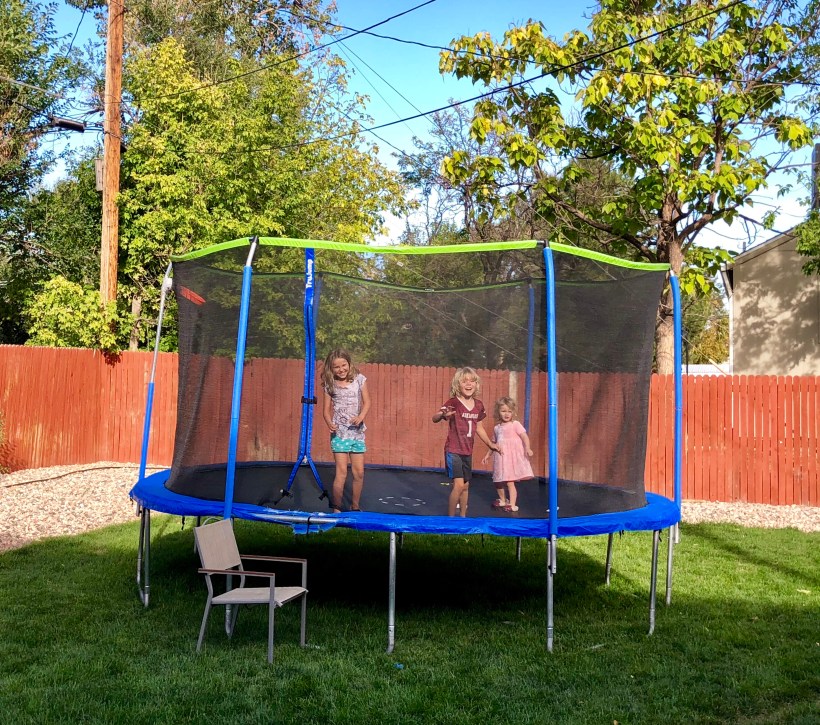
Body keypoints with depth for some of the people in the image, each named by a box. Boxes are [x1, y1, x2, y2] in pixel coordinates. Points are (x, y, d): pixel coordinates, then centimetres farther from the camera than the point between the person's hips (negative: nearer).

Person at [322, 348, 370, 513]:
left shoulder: (359, 379, 1)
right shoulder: (330, 385, 0)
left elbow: (367, 402, -1)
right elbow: (326, 409, 2)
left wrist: (361, 416, -20)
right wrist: (329, 423, -19)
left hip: (357, 431, 2)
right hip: (339, 432, -2)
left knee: (359, 472, 5)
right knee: (342, 472, -8)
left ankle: (355, 507, 22)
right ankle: (336, 508, 4)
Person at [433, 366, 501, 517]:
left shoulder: (478, 405, 3)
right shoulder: (453, 402, -15)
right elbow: (434, 418, -27)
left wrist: (490, 444, 22)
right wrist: (443, 415, -49)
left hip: (467, 452, 6)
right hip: (453, 451, -6)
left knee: (466, 485, 15)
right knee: (458, 484, -14)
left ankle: (463, 516, 30)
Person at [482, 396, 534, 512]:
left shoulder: (515, 424, -6)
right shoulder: (497, 428, 12)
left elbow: (525, 437, -14)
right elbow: (493, 443, 22)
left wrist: (527, 448, -29)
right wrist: (488, 455, 22)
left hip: (512, 457, -6)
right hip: (500, 457, 6)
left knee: (510, 482, -10)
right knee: (498, 481, 14)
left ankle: (513, 504, -2)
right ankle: (502, 500, 36)